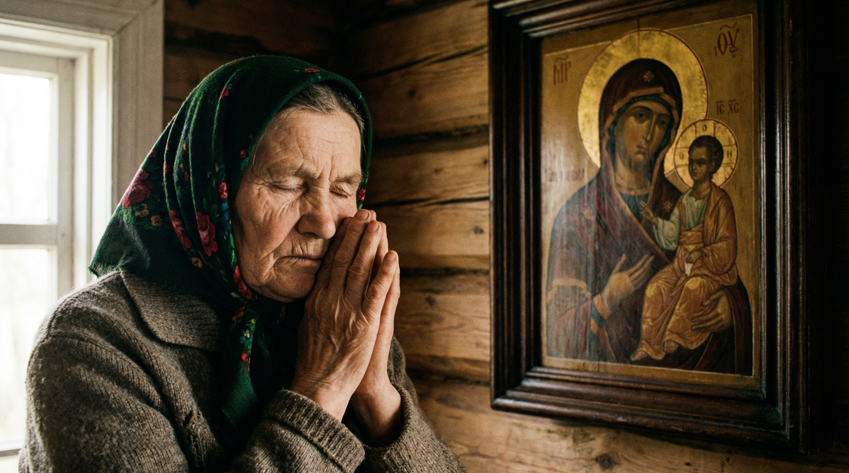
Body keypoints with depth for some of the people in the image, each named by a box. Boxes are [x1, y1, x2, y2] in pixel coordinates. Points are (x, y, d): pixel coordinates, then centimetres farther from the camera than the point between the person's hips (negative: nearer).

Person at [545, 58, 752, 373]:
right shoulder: (577, 215, -1)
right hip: (611, 376, -3)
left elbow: (727, 285, 14)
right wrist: (606, 301, -19)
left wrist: (731, 306, -8)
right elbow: (559, 333, -2)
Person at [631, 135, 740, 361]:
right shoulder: (684, 200, 14)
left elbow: (727, 245, -9)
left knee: (693, 287, -34)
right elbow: (673, 236, 9)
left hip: (712, 265, -5)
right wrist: (656, 221, -7)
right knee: (656, 286, -18)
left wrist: (701, 254, -21)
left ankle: (673, 340, -28)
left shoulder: (720, 200, -5)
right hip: (682, 262, 5)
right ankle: (647, 344, -20)